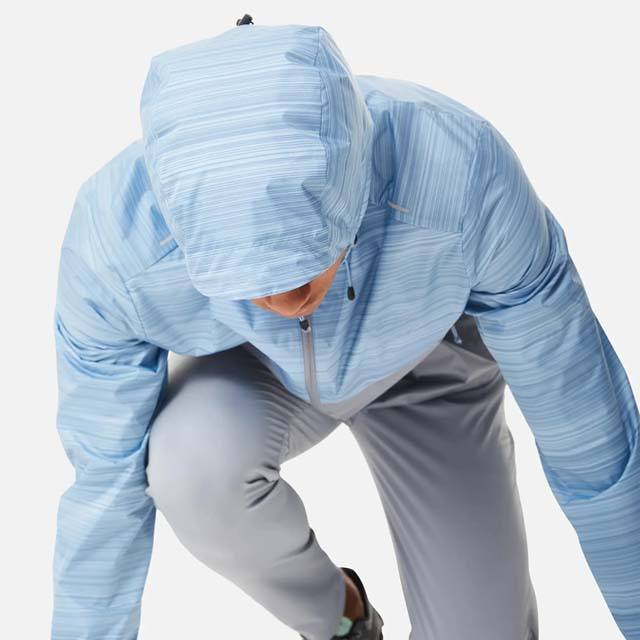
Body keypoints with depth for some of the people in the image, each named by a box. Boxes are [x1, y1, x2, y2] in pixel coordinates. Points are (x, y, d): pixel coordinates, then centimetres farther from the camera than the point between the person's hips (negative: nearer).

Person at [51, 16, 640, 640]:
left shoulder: (464, 173, -41)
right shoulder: (112, 237, -37)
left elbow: (581, 409, -26)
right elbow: (106, 489, -21)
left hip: (421, 356, -1)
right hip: (253, 373, 1)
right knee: (199, 460, -34)